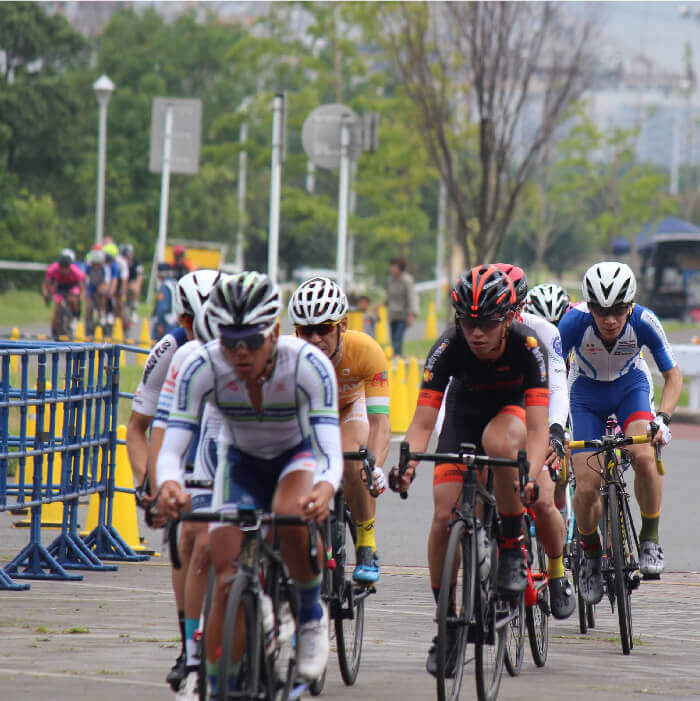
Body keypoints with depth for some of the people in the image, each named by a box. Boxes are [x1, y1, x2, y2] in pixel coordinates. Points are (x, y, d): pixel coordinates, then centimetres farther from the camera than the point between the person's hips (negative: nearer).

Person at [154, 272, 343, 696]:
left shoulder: (308, 365, -34)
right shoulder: (202, 368, -29)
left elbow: (330, 451, -40)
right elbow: (172, 447, -31)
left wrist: (325, 490, -63)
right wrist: (169, 484, -55)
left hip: (299, 455, -2)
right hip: (241, 461, 2)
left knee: (290, 516, -35)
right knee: (229, 585, -10)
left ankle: (312, 614, -9)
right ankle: (219, 690, 4)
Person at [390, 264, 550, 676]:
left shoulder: (527, 346, -32)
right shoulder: (449, 349, -28)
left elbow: (538, 427, -38)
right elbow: (423, 422, -30)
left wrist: (529, 474, -56)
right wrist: (407, 464, -50)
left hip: (512, 409, -2)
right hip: (464, 412, 2)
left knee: (498, 441, -39)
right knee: (444, 515, -14)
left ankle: (513, 550, -21)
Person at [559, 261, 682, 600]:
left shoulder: (644, 322, -27)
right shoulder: (574, 323, -30)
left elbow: (673, 375, -16)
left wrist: (662, 418, -32)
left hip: (630, 388, 0)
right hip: (586, 395, 0)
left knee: (643, 457, -29)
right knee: (587, 487, -13)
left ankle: (650, 540, -9)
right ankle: (590, 552, 17)